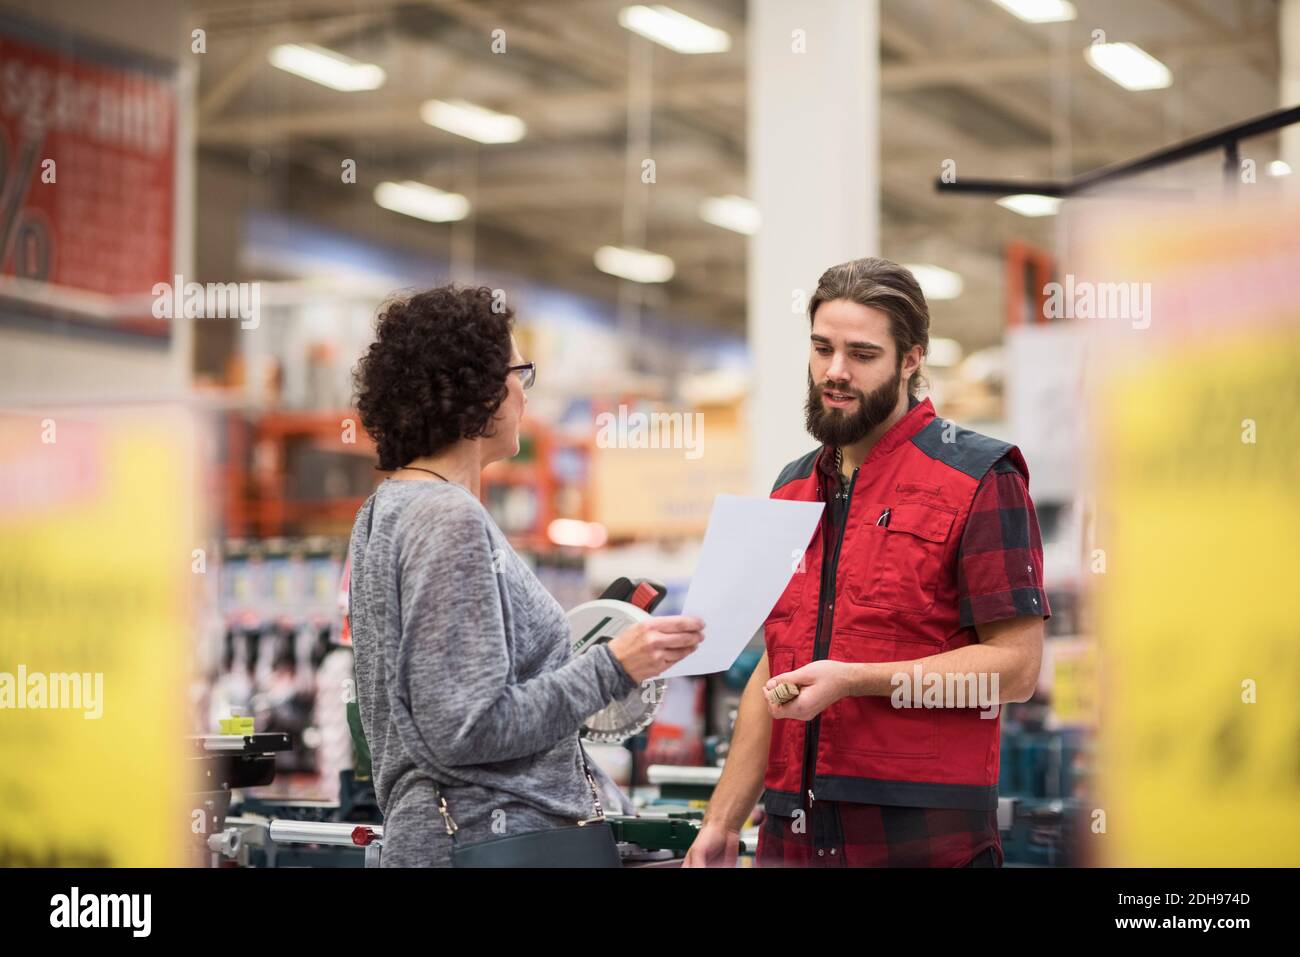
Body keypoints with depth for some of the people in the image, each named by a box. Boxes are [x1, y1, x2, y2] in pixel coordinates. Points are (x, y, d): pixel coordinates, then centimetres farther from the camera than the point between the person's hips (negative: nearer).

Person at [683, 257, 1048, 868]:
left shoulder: (981, 479, -4)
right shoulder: (793, 488, 16)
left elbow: (1015, 664, -12)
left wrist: (851, 679, -18)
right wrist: (723, 822, 14)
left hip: (922, 839, -6)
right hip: (793, 834, 6)